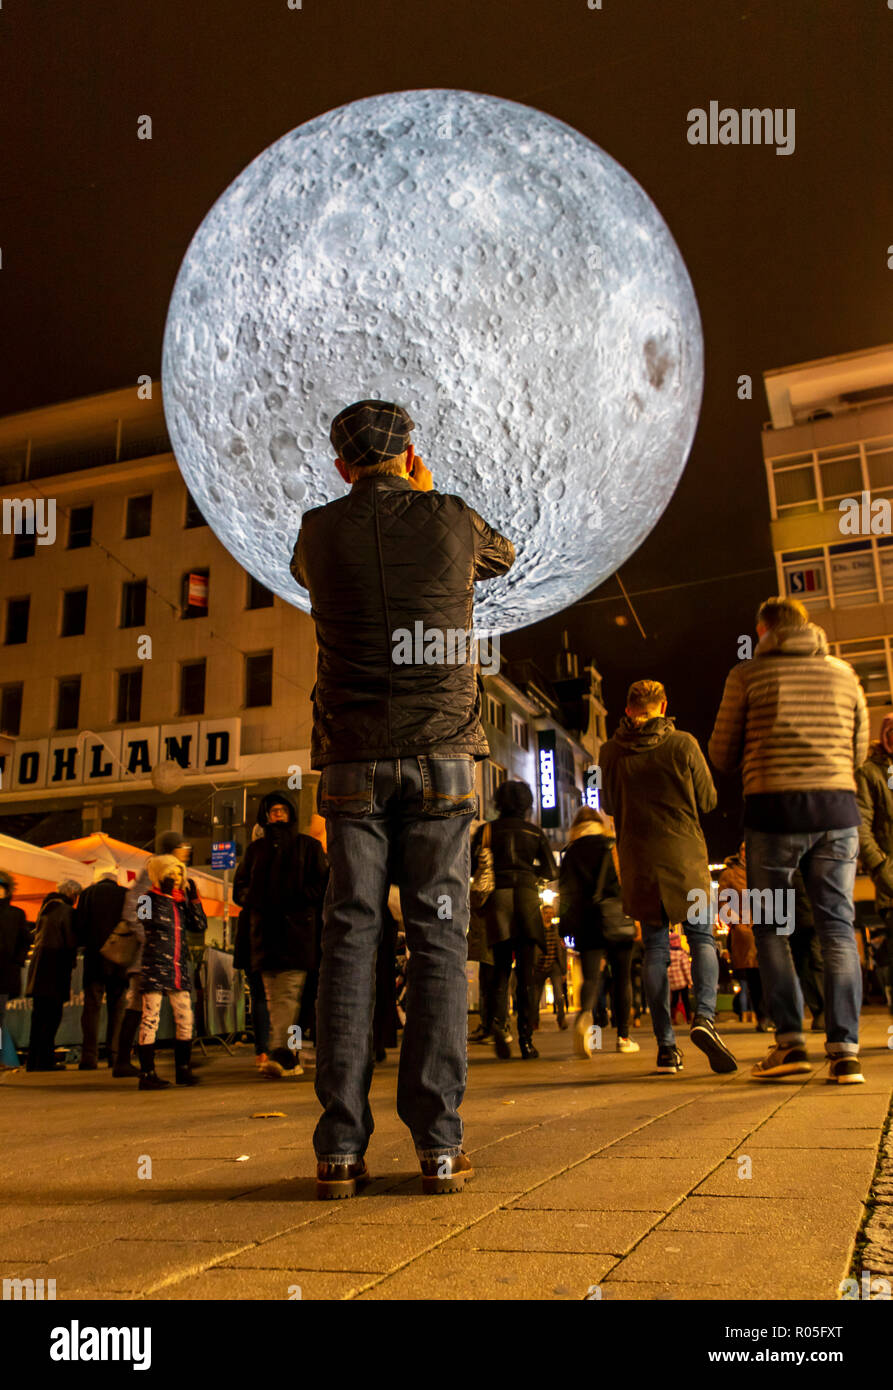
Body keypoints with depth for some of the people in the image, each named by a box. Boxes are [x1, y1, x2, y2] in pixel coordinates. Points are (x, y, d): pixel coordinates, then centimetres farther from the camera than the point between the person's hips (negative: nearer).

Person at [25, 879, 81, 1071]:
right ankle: (44, 1061, -5)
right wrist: (70, 964, 3)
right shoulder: (67, 911, -9)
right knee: (51, 1016, -5)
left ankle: (34, 1061, 17)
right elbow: (71, 942, -11)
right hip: (54, 968, -8)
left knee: (40, 1016, 13)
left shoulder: (45, 908, 16)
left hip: (38, 965, 8)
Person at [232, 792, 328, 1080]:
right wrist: (255, 901, -1)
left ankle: (280, 1054, -20)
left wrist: (295, 899, -11)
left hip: (296, 929, -4)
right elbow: (239, 887, 20)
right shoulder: (255, 849, 20)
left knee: (288, 994, -14)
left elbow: (322, 883, 3)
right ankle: (290, 1059, 7)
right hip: (264, 931, 4)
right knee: (273, 998, 2)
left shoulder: (308, 846, 11)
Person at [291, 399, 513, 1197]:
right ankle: (439, 1143, 0)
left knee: (350, 937, 1)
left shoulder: (320, 532, 6)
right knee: (438, 938, 1)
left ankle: (341, 1147, 0)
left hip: (353, 761, 1)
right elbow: (503, 557, 29)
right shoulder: (452, 523, 5)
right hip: (439, 754, 0)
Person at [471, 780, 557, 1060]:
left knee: (500, 967, 9)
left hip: (497, 897, 0)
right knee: (528, 970, 4)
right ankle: (526, 1037, -2)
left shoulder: (486, 830, 9)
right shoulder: (534, 832, 10)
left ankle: (499, 1019, -16)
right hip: (527, 896, 0)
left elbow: (470, 866, 3)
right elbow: (551, 872, 10)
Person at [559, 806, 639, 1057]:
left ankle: (585, 1015, -33)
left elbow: (566, 892, 5)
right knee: (621, 979, 11)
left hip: (586, 924, 1)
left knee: (591, 977, -2)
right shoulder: (614, 848, 3)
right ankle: (623, 1037, 15)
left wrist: (568, 926, 11)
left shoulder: (570, 854, 7)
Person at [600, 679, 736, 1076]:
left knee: (655, 949, 7)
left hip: (638, 861, 2)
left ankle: (666, 1046, 5)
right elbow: (708, 800, 4)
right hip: (685, 857, -2)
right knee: (702, 938, 8)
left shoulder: (610, 752, 1)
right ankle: (704, 1015, -15)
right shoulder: (683, 745, -5)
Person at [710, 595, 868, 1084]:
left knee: (771, 928, 9)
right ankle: (844, 1049, 2)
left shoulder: (746, 675, 2)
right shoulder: (844, 673, 12)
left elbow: (723, 756, 4)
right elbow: (859, 751, 16)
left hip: (773, 807, -2)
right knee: (837, 926, 6)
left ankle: (790, 1040, 4)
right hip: (837, 806, 3)